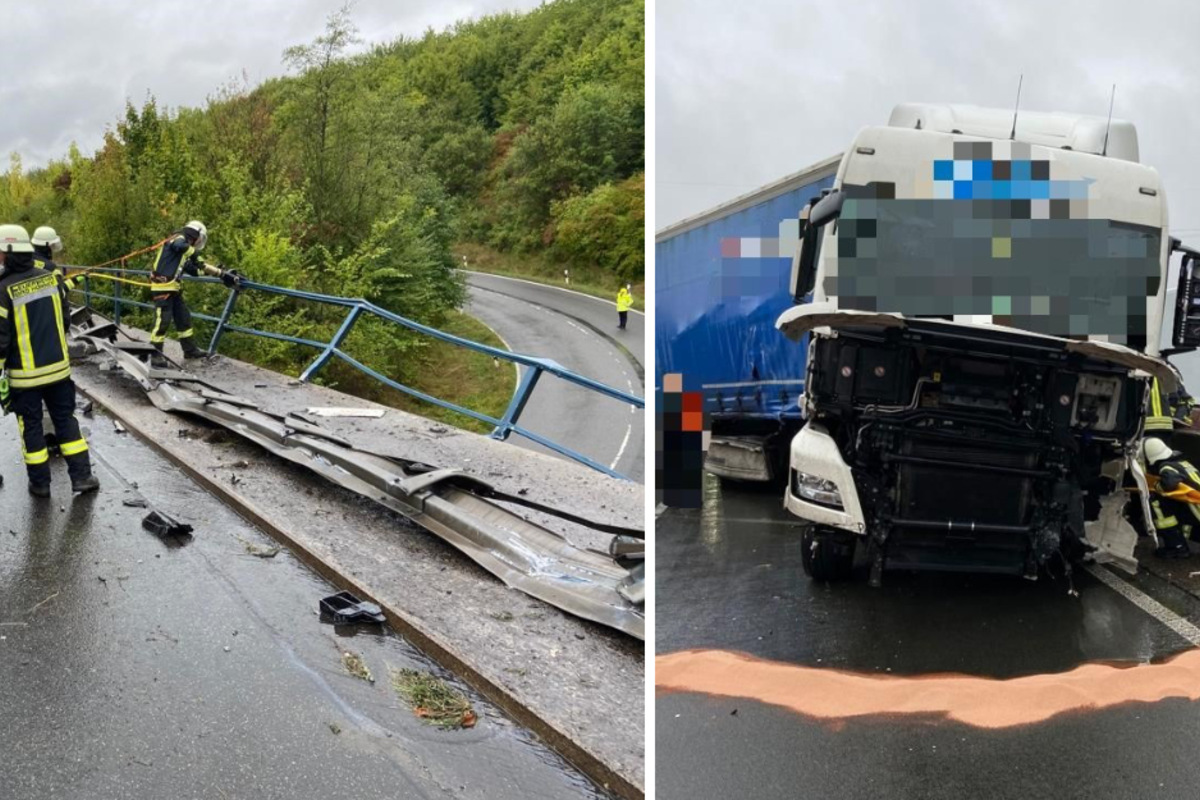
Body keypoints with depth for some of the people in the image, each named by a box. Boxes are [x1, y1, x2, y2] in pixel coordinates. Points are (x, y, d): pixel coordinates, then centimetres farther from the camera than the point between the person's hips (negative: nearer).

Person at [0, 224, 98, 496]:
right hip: (58, 367, 4)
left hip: (25, 374, -4)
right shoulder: (52, 279, -2)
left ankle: (40, 482, 18)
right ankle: (81, 476, 13)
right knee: (65, 420, 14)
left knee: (31, 426, 10)